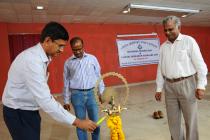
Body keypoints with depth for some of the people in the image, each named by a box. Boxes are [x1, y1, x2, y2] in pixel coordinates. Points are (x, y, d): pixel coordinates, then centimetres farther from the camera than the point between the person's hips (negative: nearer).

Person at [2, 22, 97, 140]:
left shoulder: (42, 56, -1)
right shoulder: (32, 60, -30)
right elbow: (45, 100, -35)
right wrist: (77, 122, -32)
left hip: (30, 110, 8)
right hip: (18, 113, -8)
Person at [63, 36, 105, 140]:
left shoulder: (92, 59, 2)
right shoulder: (68, 62, 2)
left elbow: (98, 76, 7)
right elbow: (66, 82, 5)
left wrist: (101, 92, 5)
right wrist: (66, 100, 6)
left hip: (91, 93, 1)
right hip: (77, 95, 0)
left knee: (95, 121, 10)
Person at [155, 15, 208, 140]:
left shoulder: (189, 41, -2)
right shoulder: (163, 46, 10)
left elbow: (200, 65, -6)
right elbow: (160, 69, 11)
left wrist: (201, 86, -12)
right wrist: (159, 88, 10)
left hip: (186, 84, -4)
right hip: (169, 86, 4)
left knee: (191, 119, 6)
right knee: (173, 119, 13)